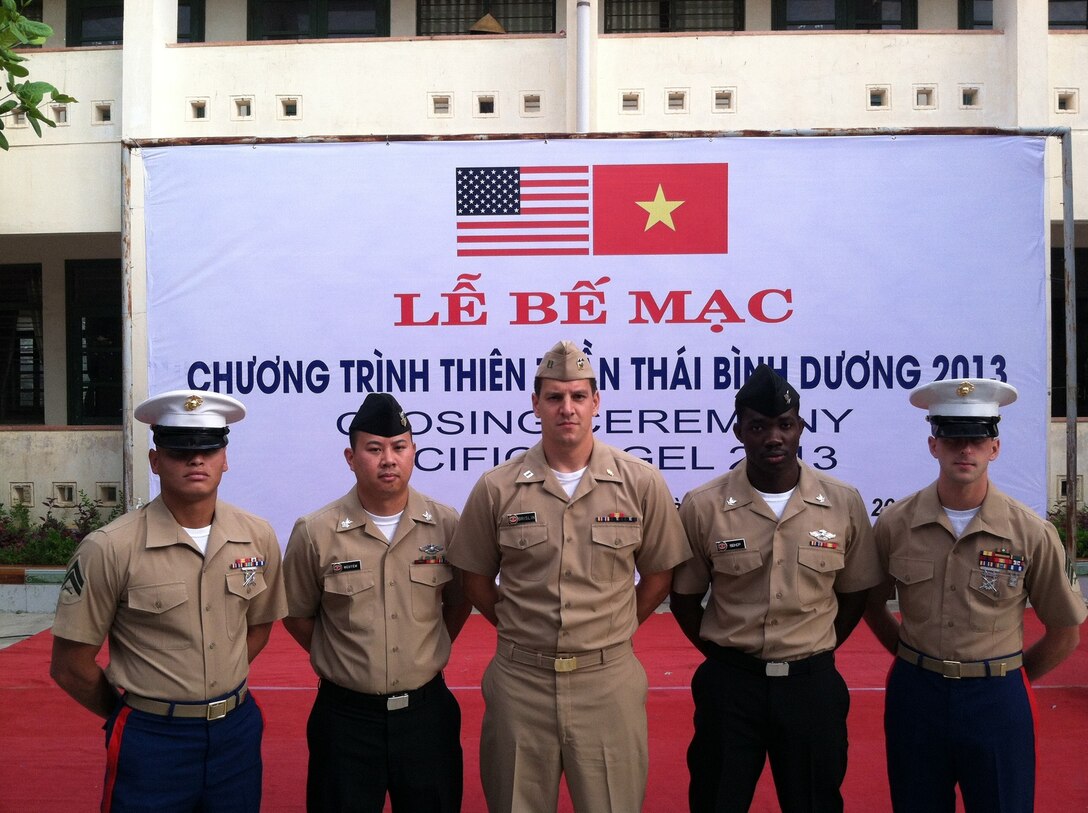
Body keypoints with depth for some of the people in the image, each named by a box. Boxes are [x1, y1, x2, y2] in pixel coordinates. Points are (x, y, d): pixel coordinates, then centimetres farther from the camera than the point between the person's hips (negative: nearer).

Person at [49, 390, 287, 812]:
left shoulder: (258, 538, -3)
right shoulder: (109, 549, -14)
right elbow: (70, 666, -7)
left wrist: (216, 690, 7)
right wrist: (135, 714, 3)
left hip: (238, 730, 4)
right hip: (151, 742, -3)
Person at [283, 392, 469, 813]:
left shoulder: (446, 525, -4)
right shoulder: (315, 533, -9)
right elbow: (296, 615, 4)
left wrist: (428, 656, 6)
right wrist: (340, 662, 6)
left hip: (426, 710, 2)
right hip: (346, 715, -1)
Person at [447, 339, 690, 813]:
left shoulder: (641, 483, -4)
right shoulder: (496, 488, -3)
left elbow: (658, 574, 7)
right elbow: (476, 578, 7)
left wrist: (612, 631, 5)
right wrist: (520, 631, 5)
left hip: (608, 680, 0)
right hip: (519, 680, 1)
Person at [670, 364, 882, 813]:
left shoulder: (844, 503, -5)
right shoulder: (702, 506, -8)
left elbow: (853, 593, 7)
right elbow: (685, 597, 3)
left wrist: (814, 655, 3)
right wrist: (722, 655, 1)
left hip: (812, 683, 1)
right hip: (729, 683, 0)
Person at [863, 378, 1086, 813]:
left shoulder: (1032, 533, -8)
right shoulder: (895, 524, -5)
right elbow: (872, 603, 10)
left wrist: (1008, 679, 7)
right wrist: (916, 661, 8)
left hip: (996, 701, -1)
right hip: (914, 695, 1)